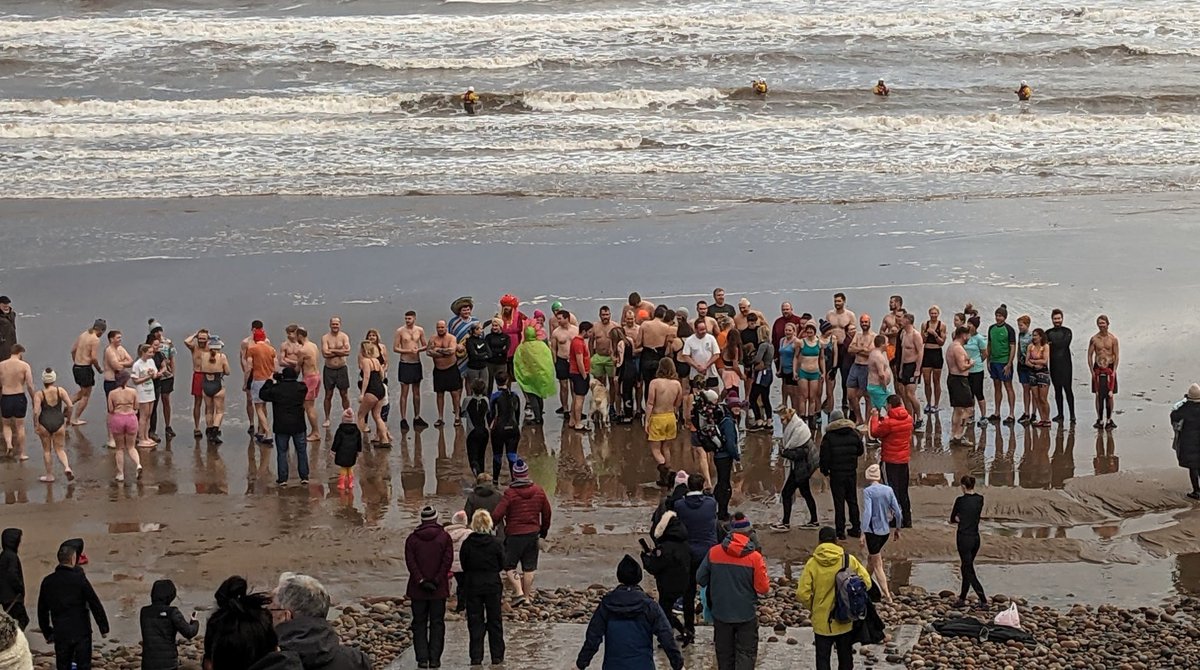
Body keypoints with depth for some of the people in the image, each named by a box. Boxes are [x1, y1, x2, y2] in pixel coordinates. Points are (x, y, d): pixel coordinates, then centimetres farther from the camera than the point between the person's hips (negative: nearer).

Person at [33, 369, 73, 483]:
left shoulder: (39, 394, -8)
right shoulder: (60, 391, -2)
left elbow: (36, 411, -15)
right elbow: (70, 406, -7)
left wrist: (36, 425, -5)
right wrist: (67, 417, 10)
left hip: (44, 423, -2)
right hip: (59, 422, 2)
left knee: (46, 450, 13)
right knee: (60, 449, 12)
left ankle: (49, 475, 19)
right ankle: (67, 467, -14)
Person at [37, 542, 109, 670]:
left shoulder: (48, 582, 3)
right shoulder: (79, 579, -10)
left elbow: (42, 610, 11)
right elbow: (95, 605, -8)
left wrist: (47, 633, 20)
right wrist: (104, 627, 2)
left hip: (60, 634, 3)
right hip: (81, 632, -3)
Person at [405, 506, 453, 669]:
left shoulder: (412, 539, 1)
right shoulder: (444, 537, 0)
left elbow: (410, 562, -7)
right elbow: (448, 560, -9)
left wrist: (421, 581, -10)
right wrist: (437, 581, -9)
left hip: (418, 589, 0)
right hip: (439, 589, 0)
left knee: (419, 624, 6)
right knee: (437, 623, 5)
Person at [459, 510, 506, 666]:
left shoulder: (467, 544, -9)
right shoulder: (496, 543, -10)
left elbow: (463, 565, 0)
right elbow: (502, 565, 0)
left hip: (472, 585, 0)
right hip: (493, 584, 0)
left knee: (475, 621, 7)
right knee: (494, 621, 10)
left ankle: (476, 656, 5)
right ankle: (497, 656, 13)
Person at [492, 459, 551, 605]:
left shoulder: (510, 493, -13)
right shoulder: (538, 491, 1)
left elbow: (497, 515, -16)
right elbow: (547, 513, 10)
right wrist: (543, 531, 24)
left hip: (514, 534, -4)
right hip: (533, 534, 4)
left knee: (509, 566, 6)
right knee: (529, 568, 11)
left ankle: (519, 593, -8)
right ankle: (527, 597, 15)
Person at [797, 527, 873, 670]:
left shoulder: (812, 563, -11)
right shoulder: (849, 560, -8)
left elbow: (802, 594, -14)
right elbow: (866, 582, -3)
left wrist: (812, 608, 6)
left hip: (821, 622, -1)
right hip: (845, 621, 1)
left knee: (822, 658, 9)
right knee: (845, 658, 17)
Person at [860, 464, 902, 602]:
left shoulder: (867, 491, -13)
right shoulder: (888, 490, 2)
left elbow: (867, 513, -23)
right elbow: (898, 512, 3)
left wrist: (863, 533, -24)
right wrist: (897, 528, 17)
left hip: (872, 531, -6)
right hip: (885, 531, 6)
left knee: (877, 565, 1)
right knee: (872, 557, 28)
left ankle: (887, 595, -3)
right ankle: (865, 583, 43)